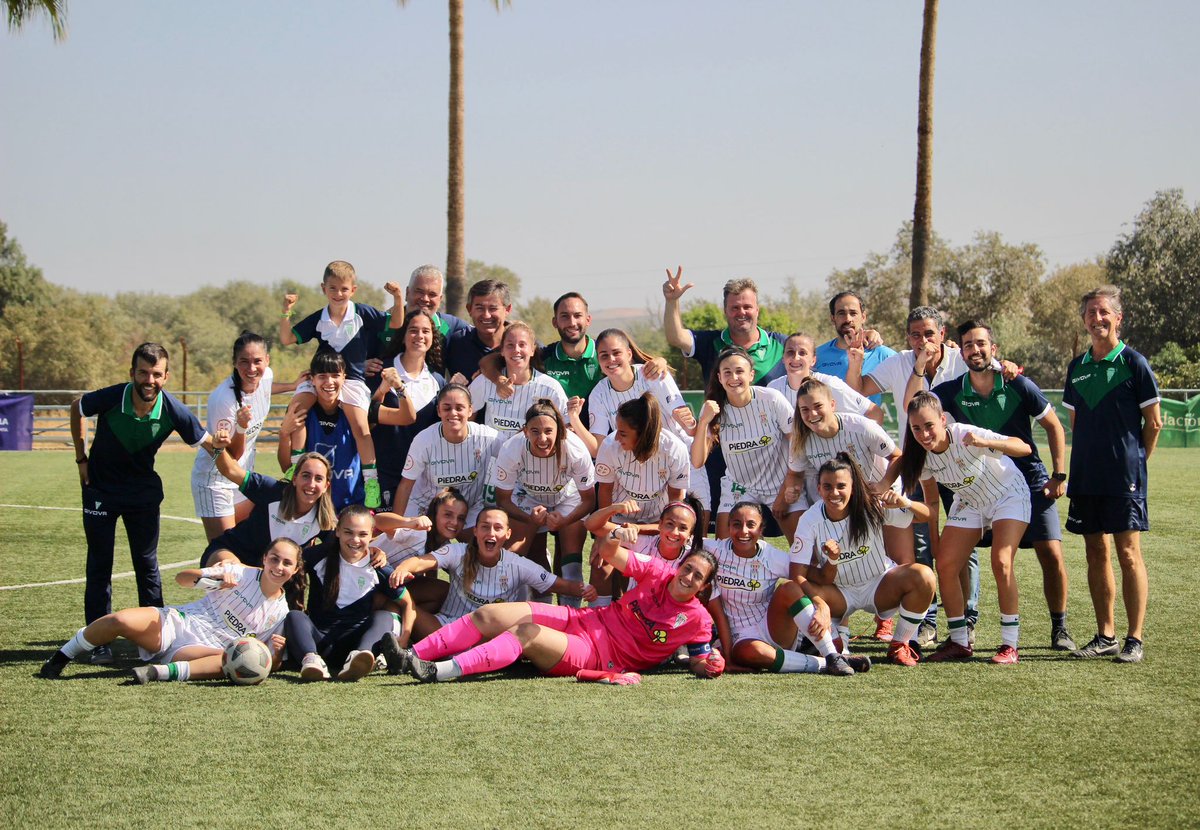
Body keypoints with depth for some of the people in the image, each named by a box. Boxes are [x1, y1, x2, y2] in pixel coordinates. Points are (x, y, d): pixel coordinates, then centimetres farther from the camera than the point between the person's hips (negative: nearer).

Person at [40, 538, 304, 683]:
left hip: (199, 651, 1)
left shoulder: (280, 614, 8)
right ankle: (60, 659, -6)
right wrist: (211, 578, -19)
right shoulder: (241, 574, 2)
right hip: (177, 624, 0)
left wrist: (276, 652, -14)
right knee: (121, 621, -29)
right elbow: (182, 577, 1)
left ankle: (161, 671, -42)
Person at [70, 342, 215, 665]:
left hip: (143, 492, 1)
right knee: (99, 565, 1)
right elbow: (77, 408, -1)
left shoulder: (173, 411, -22)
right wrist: (82, 459, 0)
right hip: (100, 490, -1)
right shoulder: (110, 398, -25)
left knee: (147, 565, 4)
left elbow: (209, 445, -11)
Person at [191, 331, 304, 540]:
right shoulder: (223, 399, -30)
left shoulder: (266, 375, -10)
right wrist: (241, 427, -40)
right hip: (215, 481, -8)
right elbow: (231, 456, -24)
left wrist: (294, 385, 18)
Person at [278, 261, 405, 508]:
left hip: (352, 378, -2)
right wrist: (286, 312, -9)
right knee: (295, 408, -20)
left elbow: (395, 323, 0)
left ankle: (371, 479, -11)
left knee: (360, 426, -17)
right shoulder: (317, 320, 4)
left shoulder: (362, 313, -1)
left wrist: (397, 298, -14)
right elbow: (287, 339, 3)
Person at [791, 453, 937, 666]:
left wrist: (906, 504, -37)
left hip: (879, 586, 1)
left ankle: (900, 645, -8)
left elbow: (927, 516, -15)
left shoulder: (871, 506, -16)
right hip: (839, 593, 0)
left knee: (923, 577, -28)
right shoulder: (810, 521, -18)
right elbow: (799, 575, -21)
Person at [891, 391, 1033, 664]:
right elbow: (931, 500, 0)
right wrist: (934, 542, 1)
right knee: (945, 565, -6)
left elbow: (1024, 448, -42)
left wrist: (986, 442, -59)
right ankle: (959, 643, 8)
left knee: (1001, 562, -23)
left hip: (1008, 496, -6)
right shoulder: (921, 455, -17)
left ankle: (1009, 645, -14)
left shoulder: (966, 436, -33)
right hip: (969, 503, 6)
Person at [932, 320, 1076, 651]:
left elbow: (1054, 426, 0)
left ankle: (1059, 628, 7)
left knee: (1051, 554, -10)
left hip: (1031, 483, -2)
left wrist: (1059, 475, -4)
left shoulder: (1018, 385, -8)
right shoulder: (952, 392, -3)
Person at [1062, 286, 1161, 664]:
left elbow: (1153, 422, 0)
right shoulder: (1078, 367, 11)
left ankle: (1134, 640, -2)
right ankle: (1105, 636, 15)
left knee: (1128, 553, -5)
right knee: (1096, 553, 8)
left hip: (1124, 477, -5)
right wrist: (1079, 466, 14)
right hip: (1086, 477, 5)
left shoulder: (1133, 363, -4)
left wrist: (1134, 461, 4)